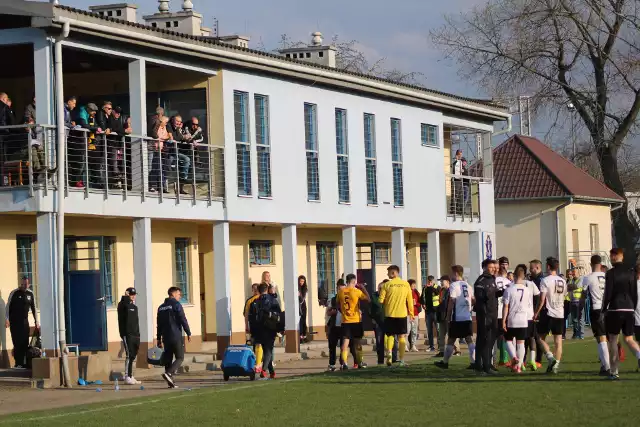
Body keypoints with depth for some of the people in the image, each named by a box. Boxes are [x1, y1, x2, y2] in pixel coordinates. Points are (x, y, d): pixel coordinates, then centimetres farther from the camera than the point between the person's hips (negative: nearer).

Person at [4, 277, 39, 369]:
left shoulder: (30, 294, 7)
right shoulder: (14, 293, -4)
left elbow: (33, 308, 14)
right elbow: (7, 307, -4)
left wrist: (36, 321, 11)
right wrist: (6, 319, -13)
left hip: (25, 322, 3)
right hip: (14, 322, -3)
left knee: (25, 343, -2)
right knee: (17, 343, -7)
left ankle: (24, 363, 3)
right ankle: (18, 364, -5)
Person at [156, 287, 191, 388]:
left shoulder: (161, 307, 15)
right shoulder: (176, 304, -5)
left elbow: (159, 324, 18)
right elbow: (183, 320, -11)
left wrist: (159, 338, 21)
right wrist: (188, 333, -6)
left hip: (166, 337, 6)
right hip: (176, 336, -6)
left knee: (168, 358, 8)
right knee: (180, 357, -2)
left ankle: (170, 382, 4)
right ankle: (169, 373, -24)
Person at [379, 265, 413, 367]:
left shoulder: (387, 285, -5)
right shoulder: (406, 285, 1)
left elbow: (381, 301, -5)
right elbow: (410, 300, 5)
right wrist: (411, 313, 17)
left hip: (390, 314, -1)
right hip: (402, 314, 1)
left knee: (390, 335, 13)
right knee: (402, 337, 7)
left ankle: (389, 352, -10)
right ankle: (401, 360, 4)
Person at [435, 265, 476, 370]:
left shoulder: (454, 286, -9)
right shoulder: (468, 286, 12)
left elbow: (452, 302, -13)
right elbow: (473, 301, 15)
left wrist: (448, 316, -6)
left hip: (457, 318, -5)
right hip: (468, 317, 5)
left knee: (451, 340, 5)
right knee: (469, 339, 2)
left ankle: (445, 362, 14)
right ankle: (473, 362, -7)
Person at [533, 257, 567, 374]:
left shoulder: (545, 281, -10)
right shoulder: (563, 281, 9)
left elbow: (542, 300, -13)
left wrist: (536, 313, -4)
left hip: (548, 313, -5)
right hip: (560, 314, 5)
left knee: (541, 337, 7)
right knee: (558, 341, 5)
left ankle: (551, 358, -11)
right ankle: (555, 365, 2)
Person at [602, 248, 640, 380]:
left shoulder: (611, 273, -7)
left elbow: (608, 294, -9)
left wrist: (603, 310, 2)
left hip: (615, 310, -4)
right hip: (629, 310, 4)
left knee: (613, 339, 7)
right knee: (629, 339, 10)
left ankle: (614, 372, 7)